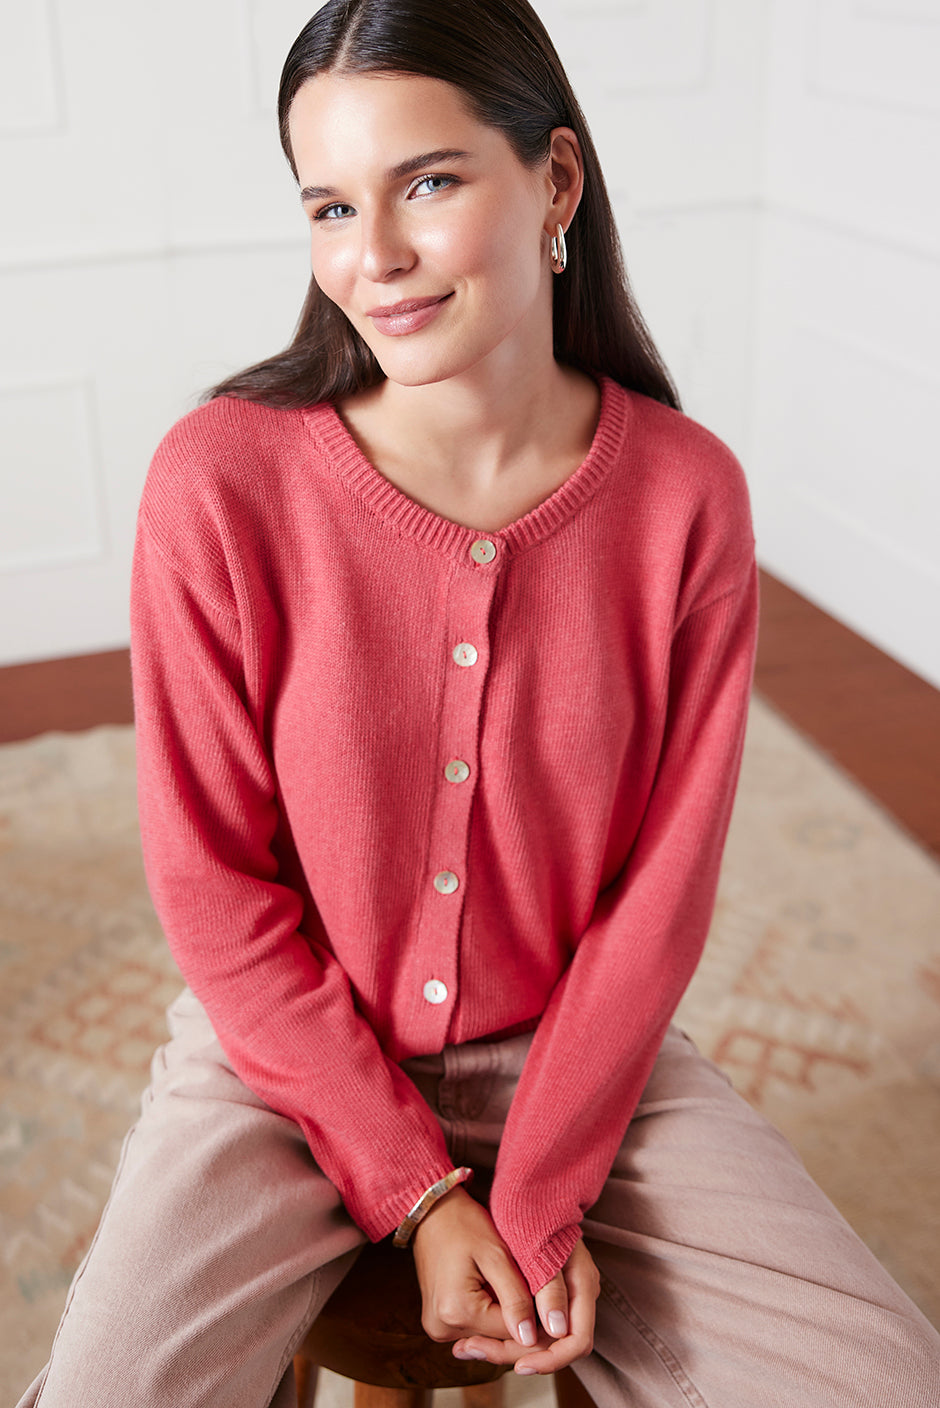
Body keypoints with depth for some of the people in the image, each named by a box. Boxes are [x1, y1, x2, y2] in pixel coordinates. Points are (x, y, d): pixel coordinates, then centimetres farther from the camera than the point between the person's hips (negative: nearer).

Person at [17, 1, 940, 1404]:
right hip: (289, 1053, -1)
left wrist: (538, 1199, -11)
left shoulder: (688, 493, -11)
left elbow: (660, 888, -6)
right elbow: (216, 884, -11)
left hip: (577, 1046, 2)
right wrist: (421, 1193, -11)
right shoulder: (221, 480, -17)